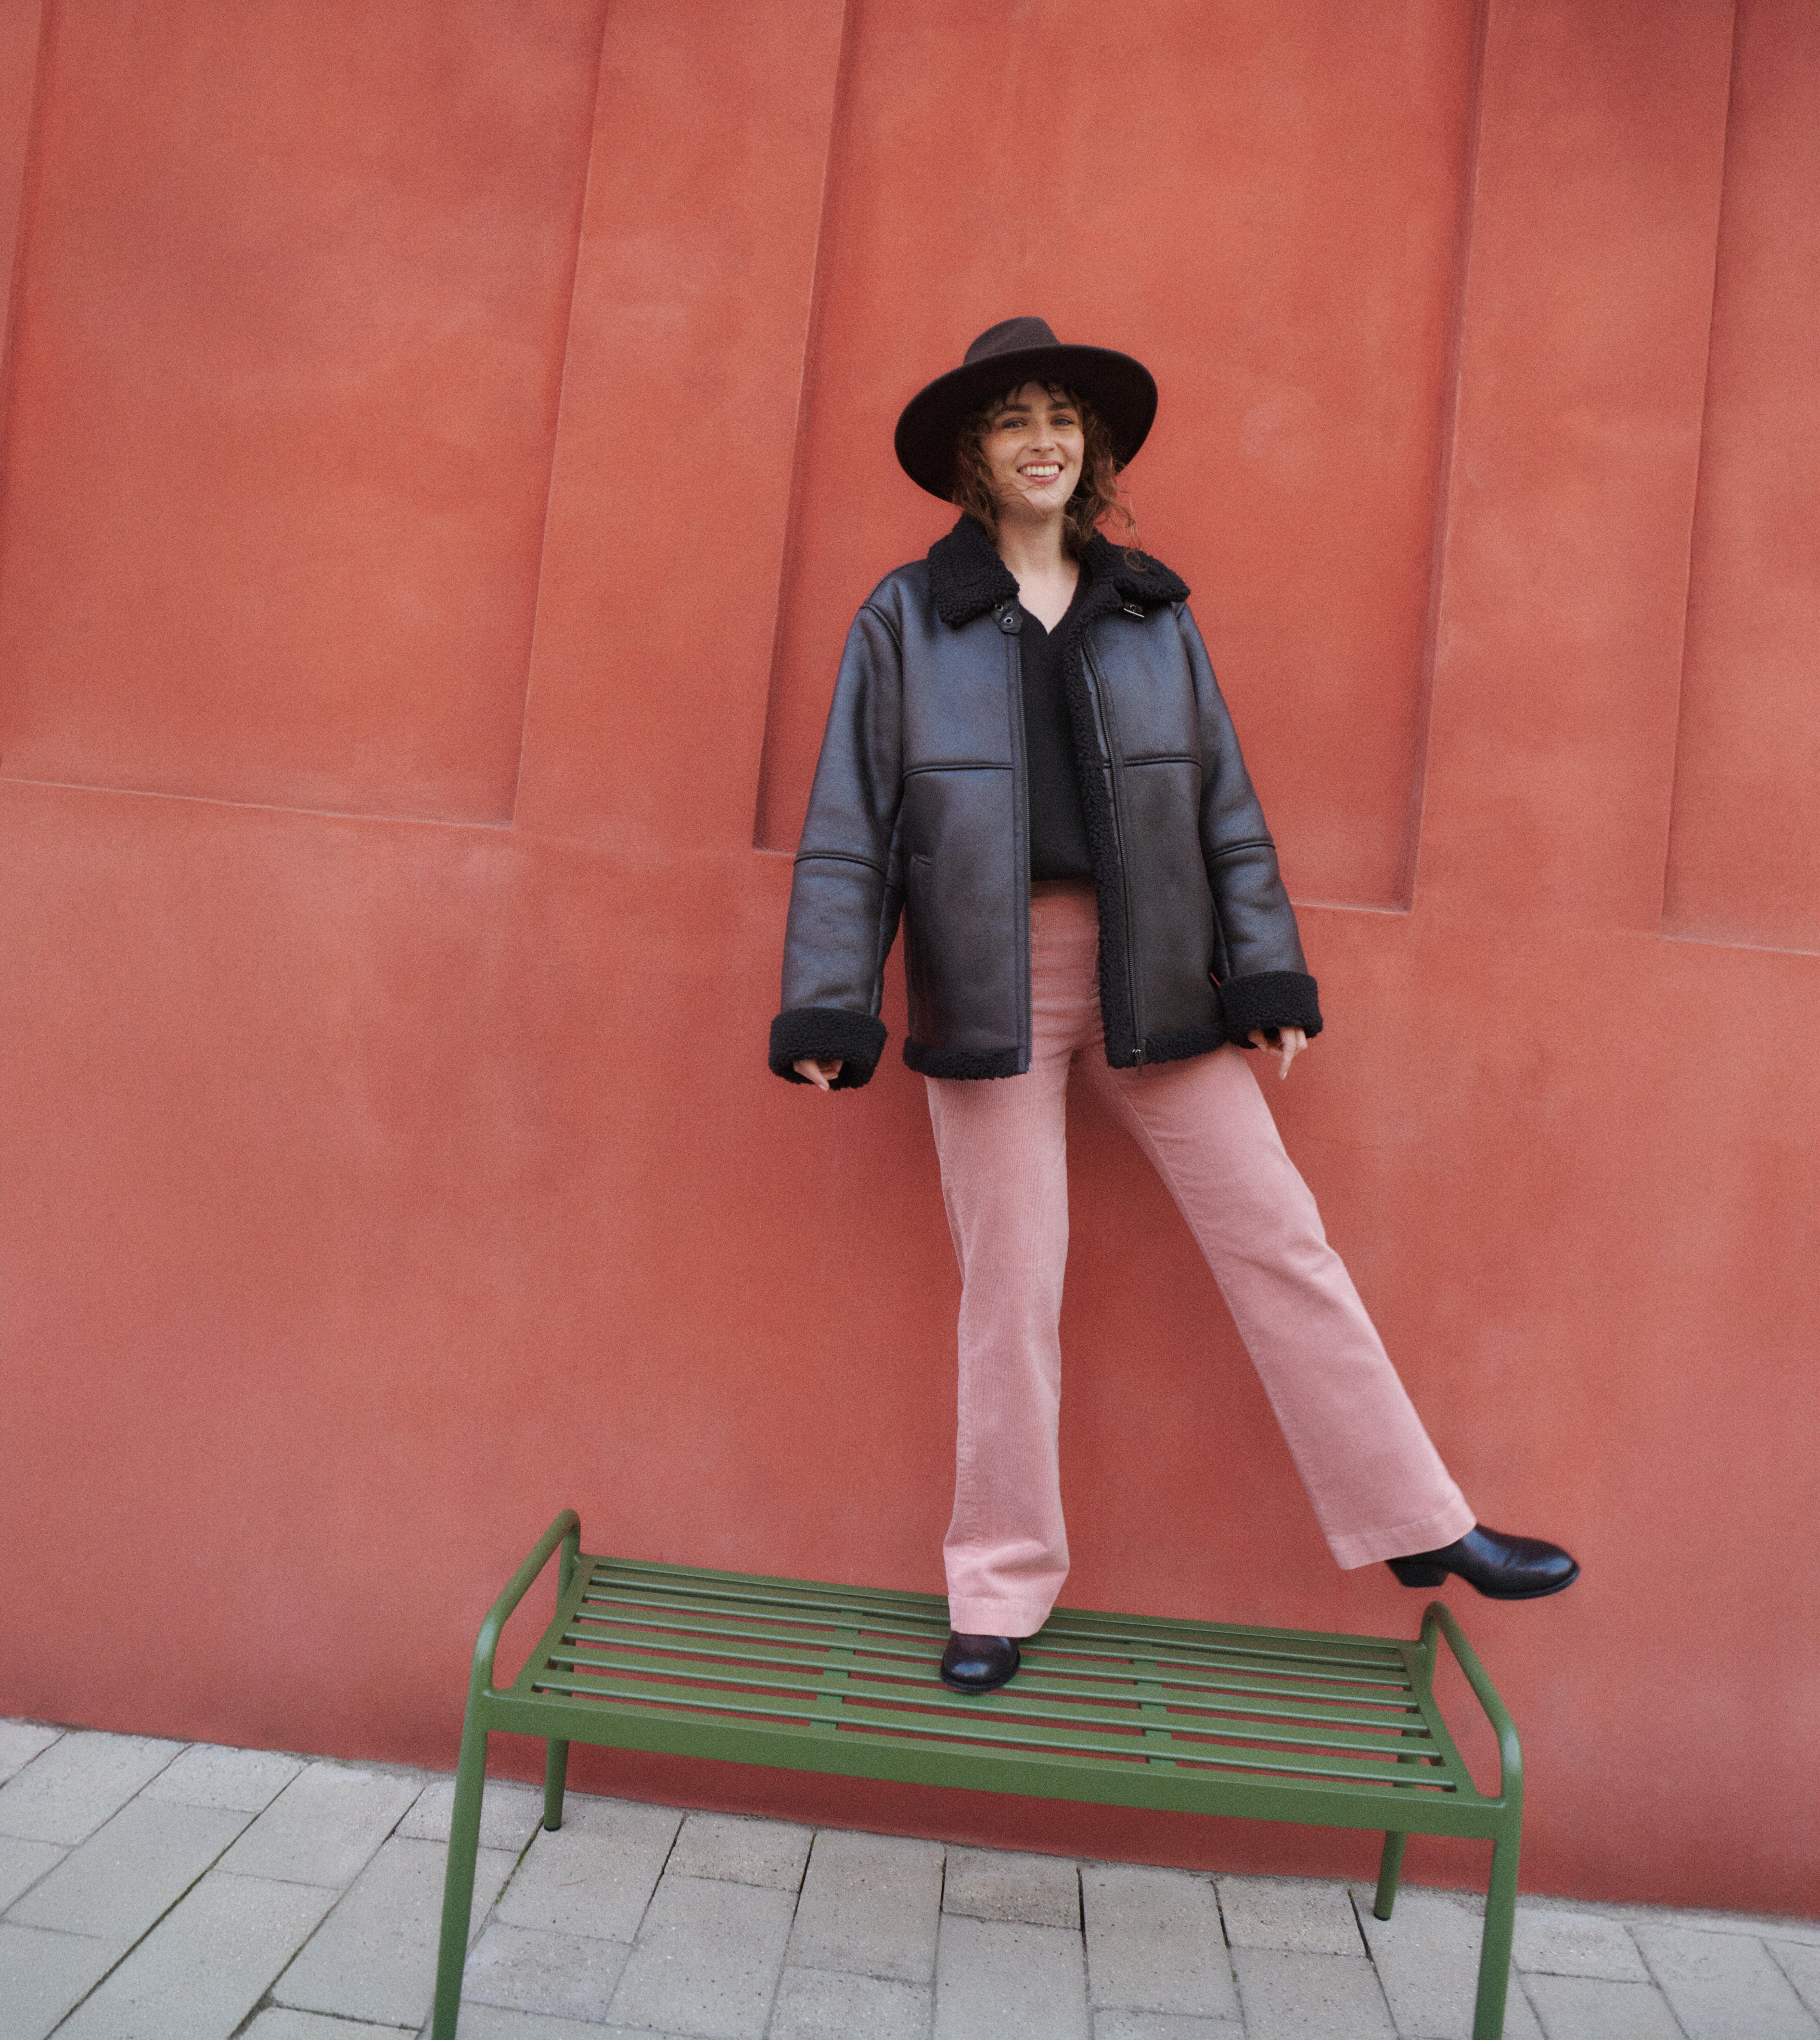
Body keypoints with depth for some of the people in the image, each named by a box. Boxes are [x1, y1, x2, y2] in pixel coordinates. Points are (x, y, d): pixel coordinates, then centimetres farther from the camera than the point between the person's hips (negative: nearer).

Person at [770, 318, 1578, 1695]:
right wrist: (829, 1011, -7)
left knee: (1280, 1239, 3)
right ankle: (1004, 1589, 19)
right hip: (991, 985, -2)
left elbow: (1225, 806, 9)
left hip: (1152, 979, 2)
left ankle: (1420, 1525, 17)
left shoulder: (1154, 613, 10)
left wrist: (1268, 975, 2)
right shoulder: (906, 621, 3)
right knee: (1011, 1286, 3)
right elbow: (850, 830, 0)